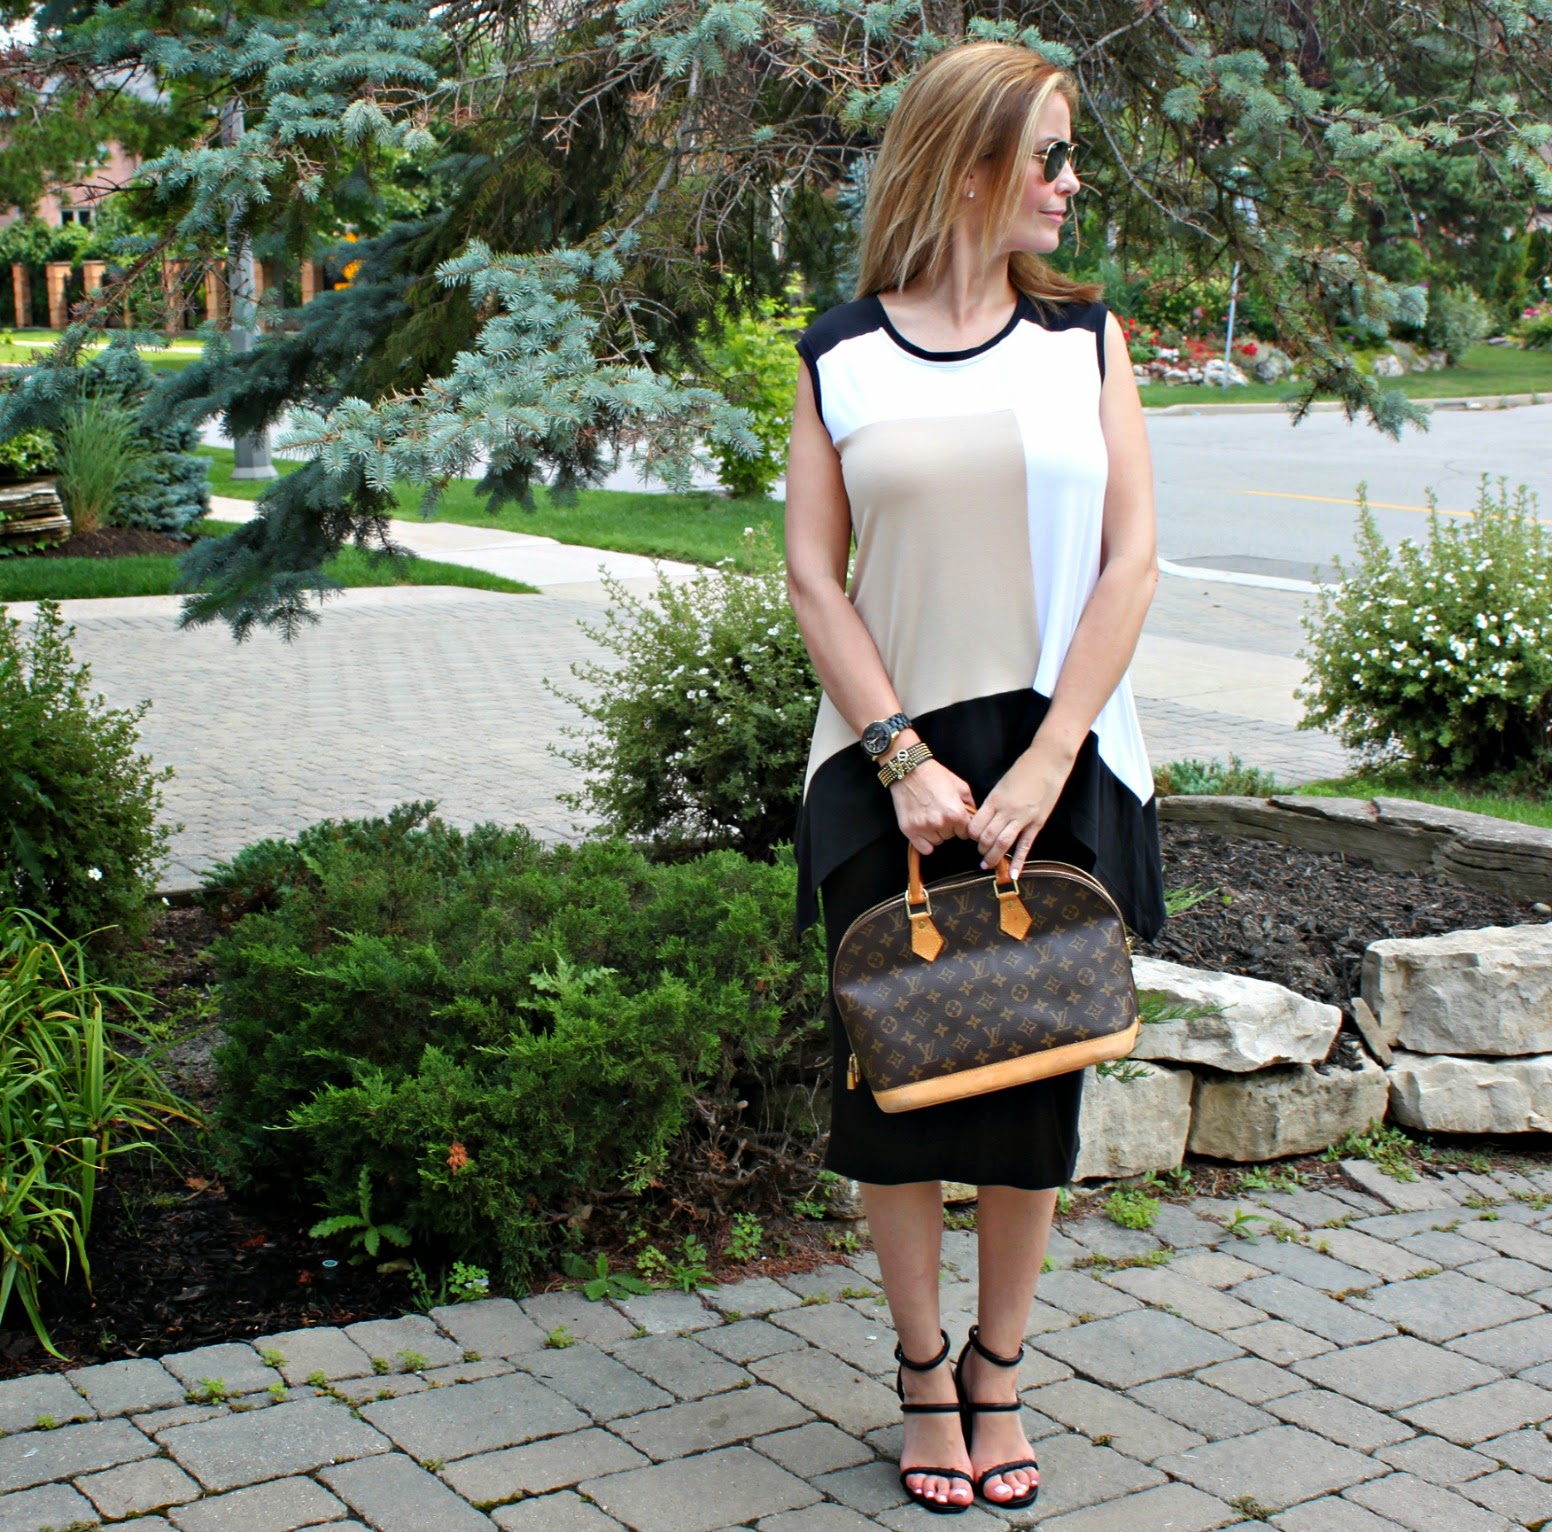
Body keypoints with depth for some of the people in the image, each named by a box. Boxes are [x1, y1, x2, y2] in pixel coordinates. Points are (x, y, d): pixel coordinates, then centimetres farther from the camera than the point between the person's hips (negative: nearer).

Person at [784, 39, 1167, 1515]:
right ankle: (923, 1373, 24)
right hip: (893, 772, -1)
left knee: (1034, 1074, 8)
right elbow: (813, 574, -1)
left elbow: (1131, 559, -1)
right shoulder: (842, 355, 2)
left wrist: (1042, 765, -10)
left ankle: (998, 1372, 25)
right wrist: (904, 755, -11)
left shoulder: (1085, 334, 5)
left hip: (1058, 767, 1)